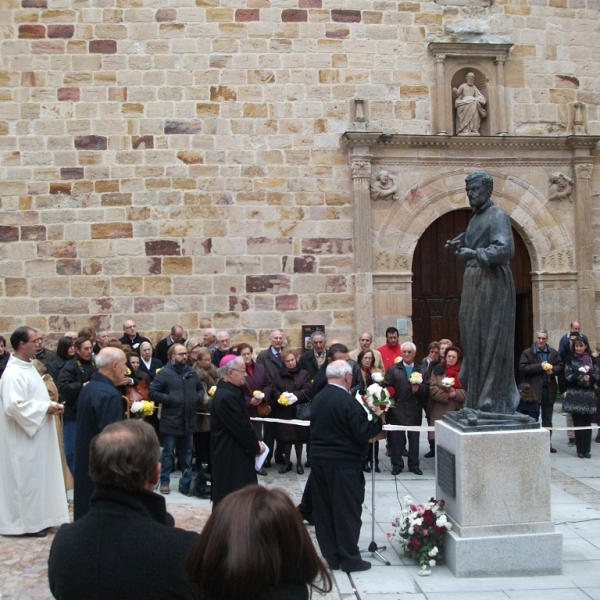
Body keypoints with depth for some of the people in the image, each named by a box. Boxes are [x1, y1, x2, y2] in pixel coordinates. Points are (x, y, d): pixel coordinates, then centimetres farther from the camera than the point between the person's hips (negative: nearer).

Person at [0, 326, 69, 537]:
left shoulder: (28, 367, 11)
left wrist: (49, 406, 3)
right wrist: (45, 408, -21)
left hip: (37, 432, 10)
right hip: (24, 437, -10)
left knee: (38, 474, 15)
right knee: (27, 476, 0)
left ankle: (39, 516, 25)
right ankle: (28, 521, 11)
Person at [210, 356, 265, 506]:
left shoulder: (229, 391, 9)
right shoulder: (226, 396, -25)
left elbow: (243, 422, 14)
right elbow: (241, 427, -22)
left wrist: (255, 441, 4)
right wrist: (256, 445, -8)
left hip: (232, 452, 11)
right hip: (231, 455, -10)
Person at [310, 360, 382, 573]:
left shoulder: (318, 399, 5)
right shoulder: (348, 401, -18)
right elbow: (362, 432, -20)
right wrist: (379, 422, -5)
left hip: (318, 460, 7)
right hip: (344, 463, -7)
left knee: (323, 510, 11)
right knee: (347, 511, 3)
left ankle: (331, 556, 21)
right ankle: (349, 559, 11)